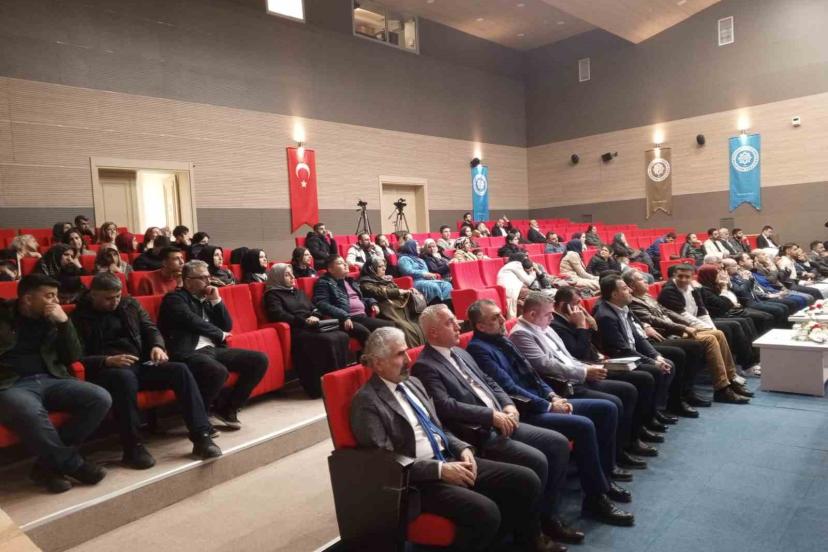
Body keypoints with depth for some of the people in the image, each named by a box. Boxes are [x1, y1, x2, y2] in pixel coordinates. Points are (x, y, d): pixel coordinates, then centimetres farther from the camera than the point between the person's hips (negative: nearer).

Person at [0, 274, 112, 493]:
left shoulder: (52, 319, 14)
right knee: (31, 413, -39)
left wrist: (64, 322, -2)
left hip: (50, 379, 5)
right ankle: (74, 464, -18)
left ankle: (49, 464, -14)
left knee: (100, 399, -20)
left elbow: (73, 357, 10)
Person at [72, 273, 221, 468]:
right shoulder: (79, 317, 1)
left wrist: (158, 346, -5)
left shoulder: (130, 304, 16)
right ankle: (133, 447, -29)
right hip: (105, 370, -4)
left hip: (140, 365, 5)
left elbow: (150, 329, 18)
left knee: (180, 370, -21)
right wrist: (108, 360, -23)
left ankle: (201, 436, -24)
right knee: (125, 377, -40)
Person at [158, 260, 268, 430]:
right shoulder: (174, 299, 0)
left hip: (214, 350, 8)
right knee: (218, 371, -38)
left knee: (259, 360, -8)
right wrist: (219, 334, 1)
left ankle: (228, 408, 0)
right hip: (189, 353, -8)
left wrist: (216, 301, 4)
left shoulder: (207, 299, 21)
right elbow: (194, 322, -13)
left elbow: (227, 327, 15)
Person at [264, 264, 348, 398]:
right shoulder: (273, 294, 7)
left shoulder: (299, 292, 29)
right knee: (328, 340, -32)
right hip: (296, 331, -7)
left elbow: (314, 309, 23)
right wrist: (304, 321, -15)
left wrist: (315, 317, -2)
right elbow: (278, 315, -10)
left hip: (312, 327, 7)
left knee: (342, 336, -23)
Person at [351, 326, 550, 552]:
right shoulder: (367, 401, -11)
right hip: (420, 478, -7)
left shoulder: (412, 382, 13)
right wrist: (440, 469, -19)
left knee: (526, 480, -4)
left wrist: (462, 448, 1)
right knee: (486, 511, -29)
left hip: (450, 459, 8)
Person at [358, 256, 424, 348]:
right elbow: (379, 292, -9)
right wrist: (399, 291, -5)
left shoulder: (386, 279, 28)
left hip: (402, 307, 7)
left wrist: (408, 291, 6)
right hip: (390, 310, -7)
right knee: (406, 329, -30)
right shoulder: (366, 283, 8)